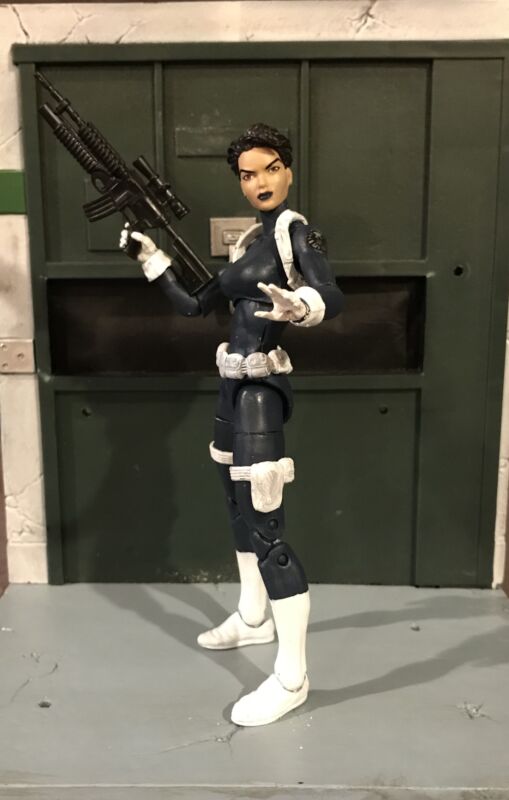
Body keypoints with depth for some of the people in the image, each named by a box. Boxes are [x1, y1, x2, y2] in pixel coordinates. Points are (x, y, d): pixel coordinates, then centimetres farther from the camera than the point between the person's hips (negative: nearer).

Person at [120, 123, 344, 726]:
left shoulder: (298, 232, -10)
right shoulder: (251, 241, 14)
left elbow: (331, 300, -28)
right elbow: (195, 303, 18)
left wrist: (294, 306, -49)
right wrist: (150, 256, 16)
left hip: (261, 389, -9)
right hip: (235, 386, 9)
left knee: (267, 528, -11)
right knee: (238, 504, 21)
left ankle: (292, 678, -3)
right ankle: (253, 617, 40)